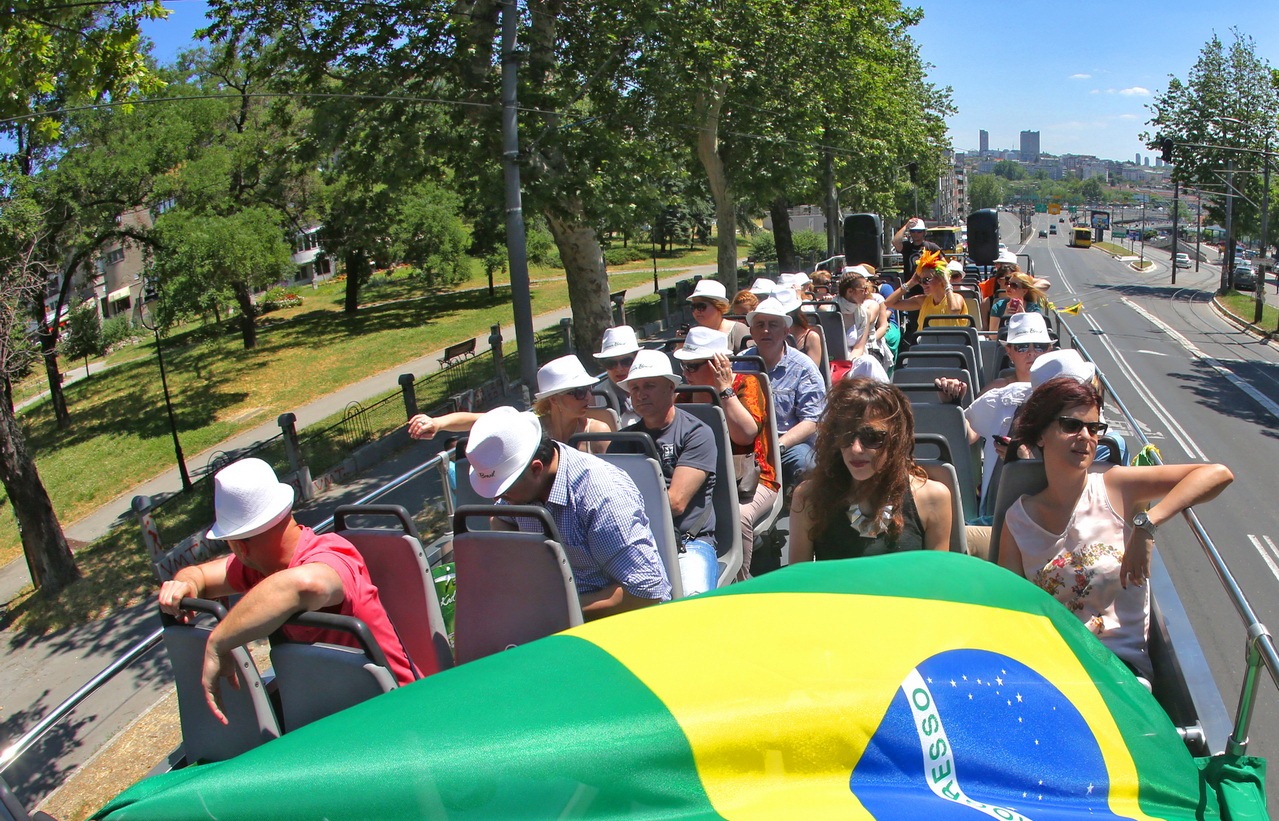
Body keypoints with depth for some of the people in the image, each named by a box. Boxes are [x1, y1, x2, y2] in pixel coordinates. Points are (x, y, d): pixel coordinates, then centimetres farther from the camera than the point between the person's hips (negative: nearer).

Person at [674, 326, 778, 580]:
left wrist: (724, 389, -14)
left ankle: (739, 584, -17)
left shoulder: (746, 384, -1)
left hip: (749, 480, -3)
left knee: (737, 515, -36)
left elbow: (745, 434, -17)